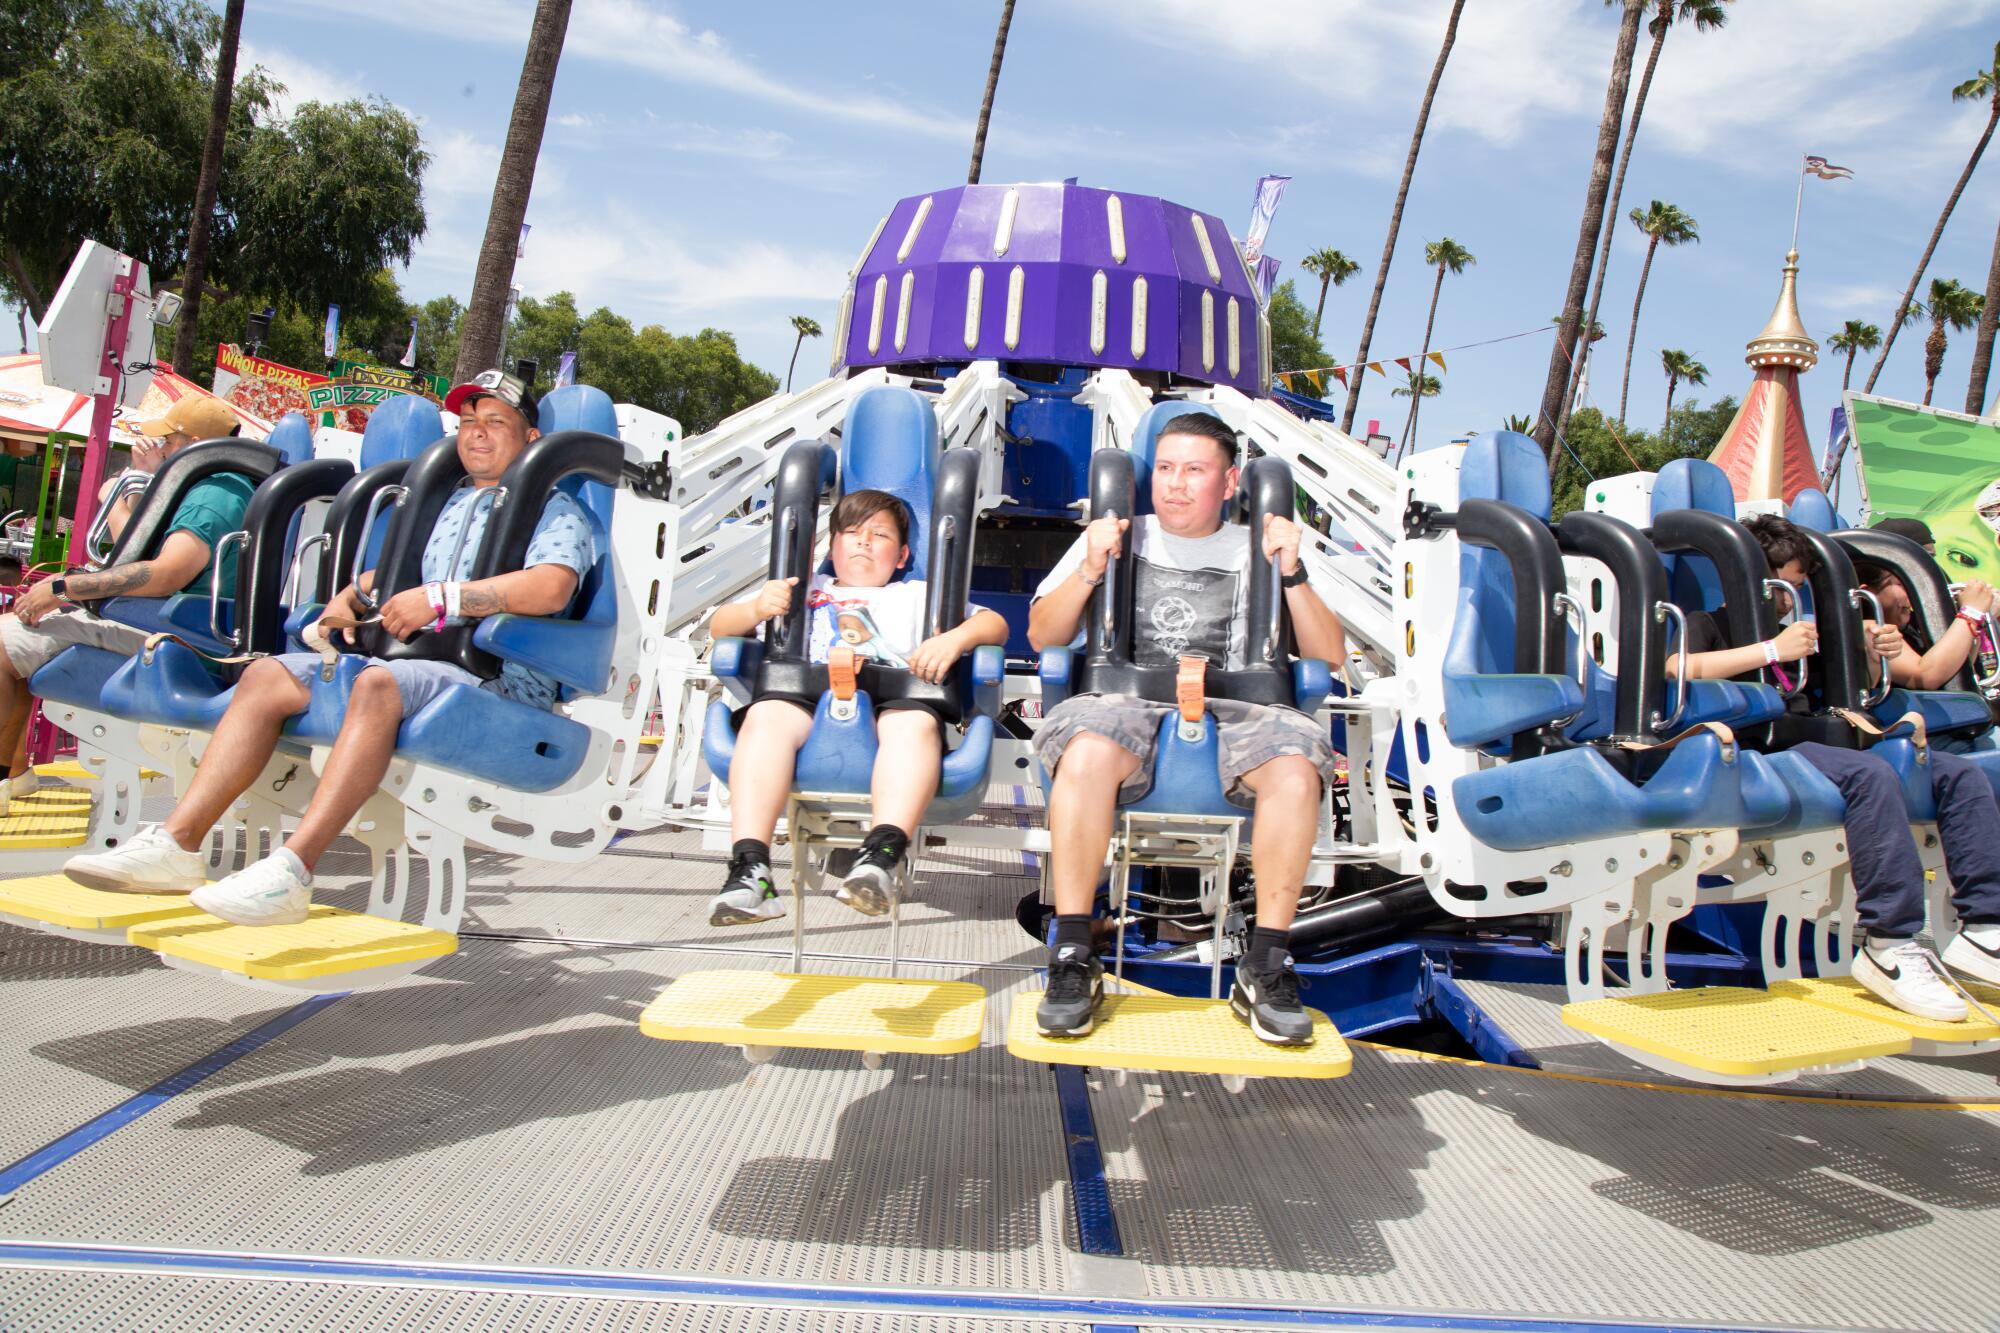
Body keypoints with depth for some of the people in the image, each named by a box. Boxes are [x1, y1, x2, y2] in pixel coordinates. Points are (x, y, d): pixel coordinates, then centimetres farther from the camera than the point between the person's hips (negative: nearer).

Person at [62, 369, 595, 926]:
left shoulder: (553, 509, 6)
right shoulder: (446, 505, 30)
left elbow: (551, 587, -16)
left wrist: (441, 598, -17)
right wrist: (346, 599, 18)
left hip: (499, 677, -8)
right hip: (413, 659, 8)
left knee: (378, 683, -37)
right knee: (267, 675, -9)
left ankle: (292, 870, -42)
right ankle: (177, 840, -16)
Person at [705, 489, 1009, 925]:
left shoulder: (916, 596, 37)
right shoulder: (804, 590, 37)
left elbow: (995, 624, 24)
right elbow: (719, 626, 29)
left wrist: (954, 639, 1)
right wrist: (757, 608, 6)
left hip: (893, 699, 0)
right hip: (808, 697, 1)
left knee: (916, 721, -36)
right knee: (766, 713, -34)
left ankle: (883, 853, -54)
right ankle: (749, 866, -44)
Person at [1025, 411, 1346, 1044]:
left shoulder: (1255, 549, 20)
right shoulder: (1116, 535, 21)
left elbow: (1329, 657, 13)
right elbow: (1041, 635, 13)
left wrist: (1292, 574, 0)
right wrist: (1091, 570, -2)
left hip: (1229, 712, 1)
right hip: (1127, 703, -1)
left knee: (1296, 763, -33)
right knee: (1087, 750, -37)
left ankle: (1265, 967, -19)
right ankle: (1074, 960, -26)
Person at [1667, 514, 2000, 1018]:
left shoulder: (1791, 631, 29)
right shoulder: (1708, 624, 7)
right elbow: (1675, 669, -18)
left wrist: (1872, 656, 14)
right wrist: (1772, 650, -15)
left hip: (1817, 743, 9)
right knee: (1872, 774, -35)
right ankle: (1889, 945, -37)